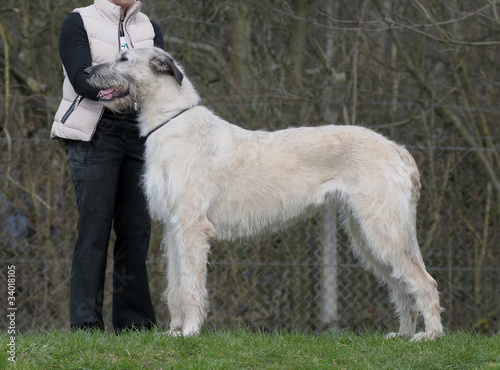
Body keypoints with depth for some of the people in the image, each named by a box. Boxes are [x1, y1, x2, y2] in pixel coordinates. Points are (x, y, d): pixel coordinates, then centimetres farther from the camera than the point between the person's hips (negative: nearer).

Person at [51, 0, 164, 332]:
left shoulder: (149, 28, 15)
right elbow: (80, 77, -11)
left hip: (140, 136, 4)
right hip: (95, 134, -4)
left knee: (137, 228, 2)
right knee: (95, 225, -10)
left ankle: (134, 320, 7)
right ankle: (85, 322, -9)